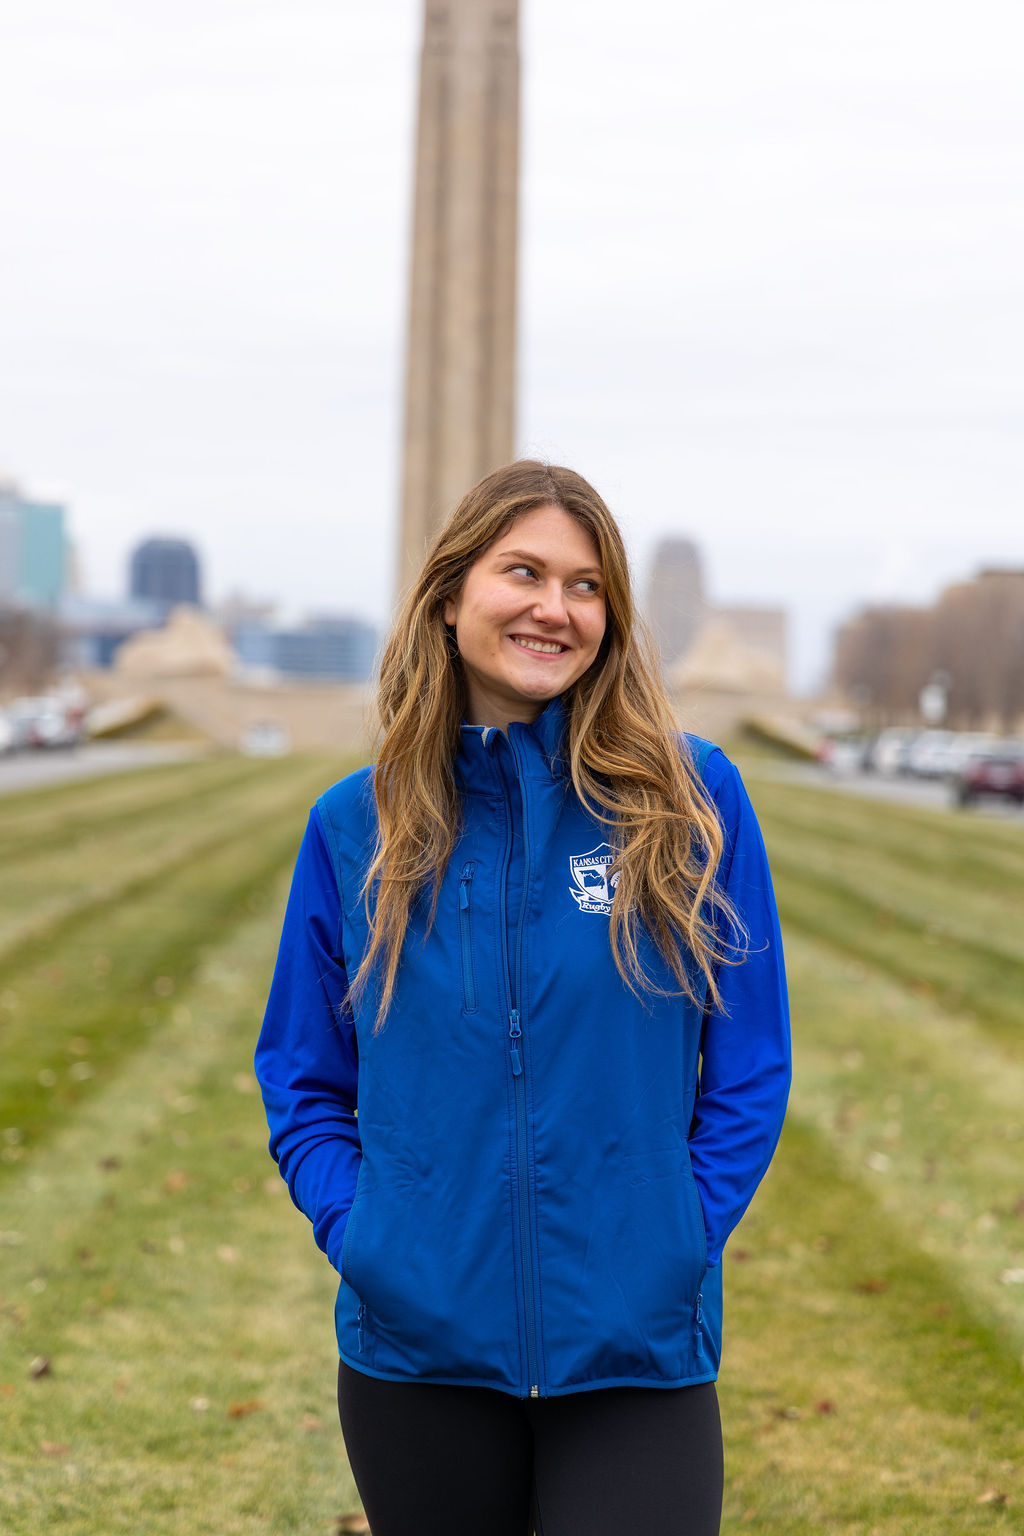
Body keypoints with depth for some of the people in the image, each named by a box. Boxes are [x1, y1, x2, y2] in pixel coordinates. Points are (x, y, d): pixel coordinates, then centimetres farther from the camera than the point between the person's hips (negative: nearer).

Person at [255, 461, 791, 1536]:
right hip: (416, 1350, 2)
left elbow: (749, 1062, 2)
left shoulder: (689, 798, -3)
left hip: (637, 1354, -1)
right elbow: (300, 1079, 10)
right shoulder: (358, 828, 2)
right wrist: (356, 1233, -4)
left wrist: (678, 1240, -6)